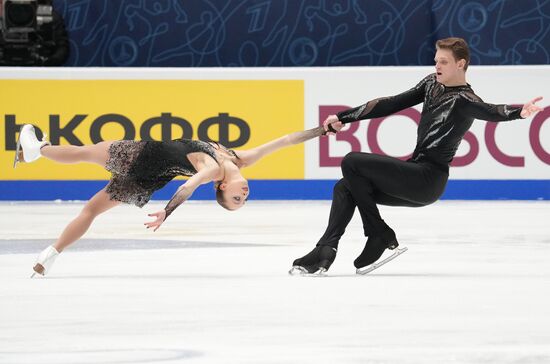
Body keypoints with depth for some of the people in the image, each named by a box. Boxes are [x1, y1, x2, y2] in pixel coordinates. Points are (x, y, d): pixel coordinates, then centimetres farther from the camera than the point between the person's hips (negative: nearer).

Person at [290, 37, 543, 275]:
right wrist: (344, 117, 16)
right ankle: (325, 250, 0)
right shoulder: (432, 84, 12)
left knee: (351, 162, -12)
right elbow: (392, 104, 15)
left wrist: (520, 112, -56)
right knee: (345, 188, 8)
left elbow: (491, 112, -33)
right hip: (416, 172, 9)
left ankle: (380, 237, -4)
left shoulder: (464, 100, -14)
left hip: (428, 179, -9)